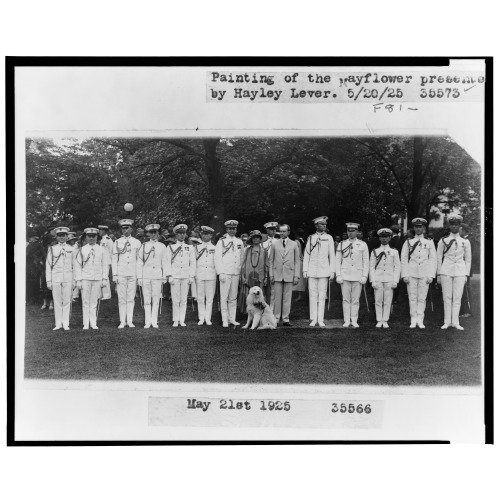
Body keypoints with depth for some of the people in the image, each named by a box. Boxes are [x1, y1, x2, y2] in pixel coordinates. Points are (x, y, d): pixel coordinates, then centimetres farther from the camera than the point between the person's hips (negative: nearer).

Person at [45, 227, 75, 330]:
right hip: (56, 278, 0)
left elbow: (74, 266, 8)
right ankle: (58, 324, 10)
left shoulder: (71, 249, 7)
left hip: (68, 278, 0)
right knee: (57, 301, 2)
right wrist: (48, 281, 1)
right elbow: (48, 266, 6)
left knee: (67, 301, 1)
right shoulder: (52, 249, 6)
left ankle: (66, 324, 7)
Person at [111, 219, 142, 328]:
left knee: (131, 298, 3)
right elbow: (114, 260, 5)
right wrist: (115, 275, -1)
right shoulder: (117, 243, 4)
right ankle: (122, 321, 7)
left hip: (133, 274, 1)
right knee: (122, 298, 1)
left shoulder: (137, 242, 7)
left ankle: (130, 321, 9)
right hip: (121, 274, 0)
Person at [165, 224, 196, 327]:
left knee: (184, 300, 3)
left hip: (186, 277, 1)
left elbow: (193, 263, 9)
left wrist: (192, 276, 1)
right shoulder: (170, 247, 7)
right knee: (175, 300, -1)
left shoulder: (190, 248, 11)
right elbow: (168, 263, 3)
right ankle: (175, 321, 5)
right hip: (175, 276, -1)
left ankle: (182, 320, 9)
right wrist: (169, 276, -6)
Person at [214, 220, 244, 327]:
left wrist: (241, 271, 12)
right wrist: (221, 273, -12)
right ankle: (225, 320, 2)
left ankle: (232, 319, 13)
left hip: (236, 274, 4)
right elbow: (217, 258, -5)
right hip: (225, 273, -4)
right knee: (224, 297, -3)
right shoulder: (221, 241, -1)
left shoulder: (239, 242, 12)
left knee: (233, 297, 7)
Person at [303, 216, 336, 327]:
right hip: (312, 270, 1)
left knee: (322, 295, 1)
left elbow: (332, 255, 5)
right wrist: (305, 270, 2)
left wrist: (332, 271, -1)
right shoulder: (310, 238, 6)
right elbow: (306, 255, 7)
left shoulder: (329, 238, 5)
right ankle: (313, 319, 7)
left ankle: (320, 319, 6)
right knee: (313, 295, 2)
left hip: (324, 271, -1)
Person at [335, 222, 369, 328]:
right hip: (345, 276, 1)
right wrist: (338, 275, -2)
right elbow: (338, 261, 6)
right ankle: (346, 320, 8)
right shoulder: (342, 245, 6)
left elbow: (366, 262, 4)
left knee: (355, 299, 2)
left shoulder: (363, 245, 5)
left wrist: (364, 276, -3)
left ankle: (354, 320, 10)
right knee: (346, 299, 1)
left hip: (358, 277, 0)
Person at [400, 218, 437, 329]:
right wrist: (405, 275, -3)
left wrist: (431, 275, -2)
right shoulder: (408, 242, 7)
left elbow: (433, 260, 6)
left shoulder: (429, 243, 9)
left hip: (424, 274, 0)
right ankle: (413, 320, 7)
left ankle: (420, 320, 7)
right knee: (412, 298, 1)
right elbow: (404, 259, 4)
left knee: (422, 298, 1)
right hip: (411, 274, 0)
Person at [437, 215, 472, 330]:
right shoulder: (443, 241, 4)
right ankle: (447, 322, 8)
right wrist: (439, 274, 3)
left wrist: (466, 274, 6)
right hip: (446, 272, -1)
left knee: (457, 298, 1)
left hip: (460, 272, 1)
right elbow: (439, 258, 7)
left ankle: (455, 322, 8)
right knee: (447, 297, 2)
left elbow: (468, 259, 12)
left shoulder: (465, 242, 8)